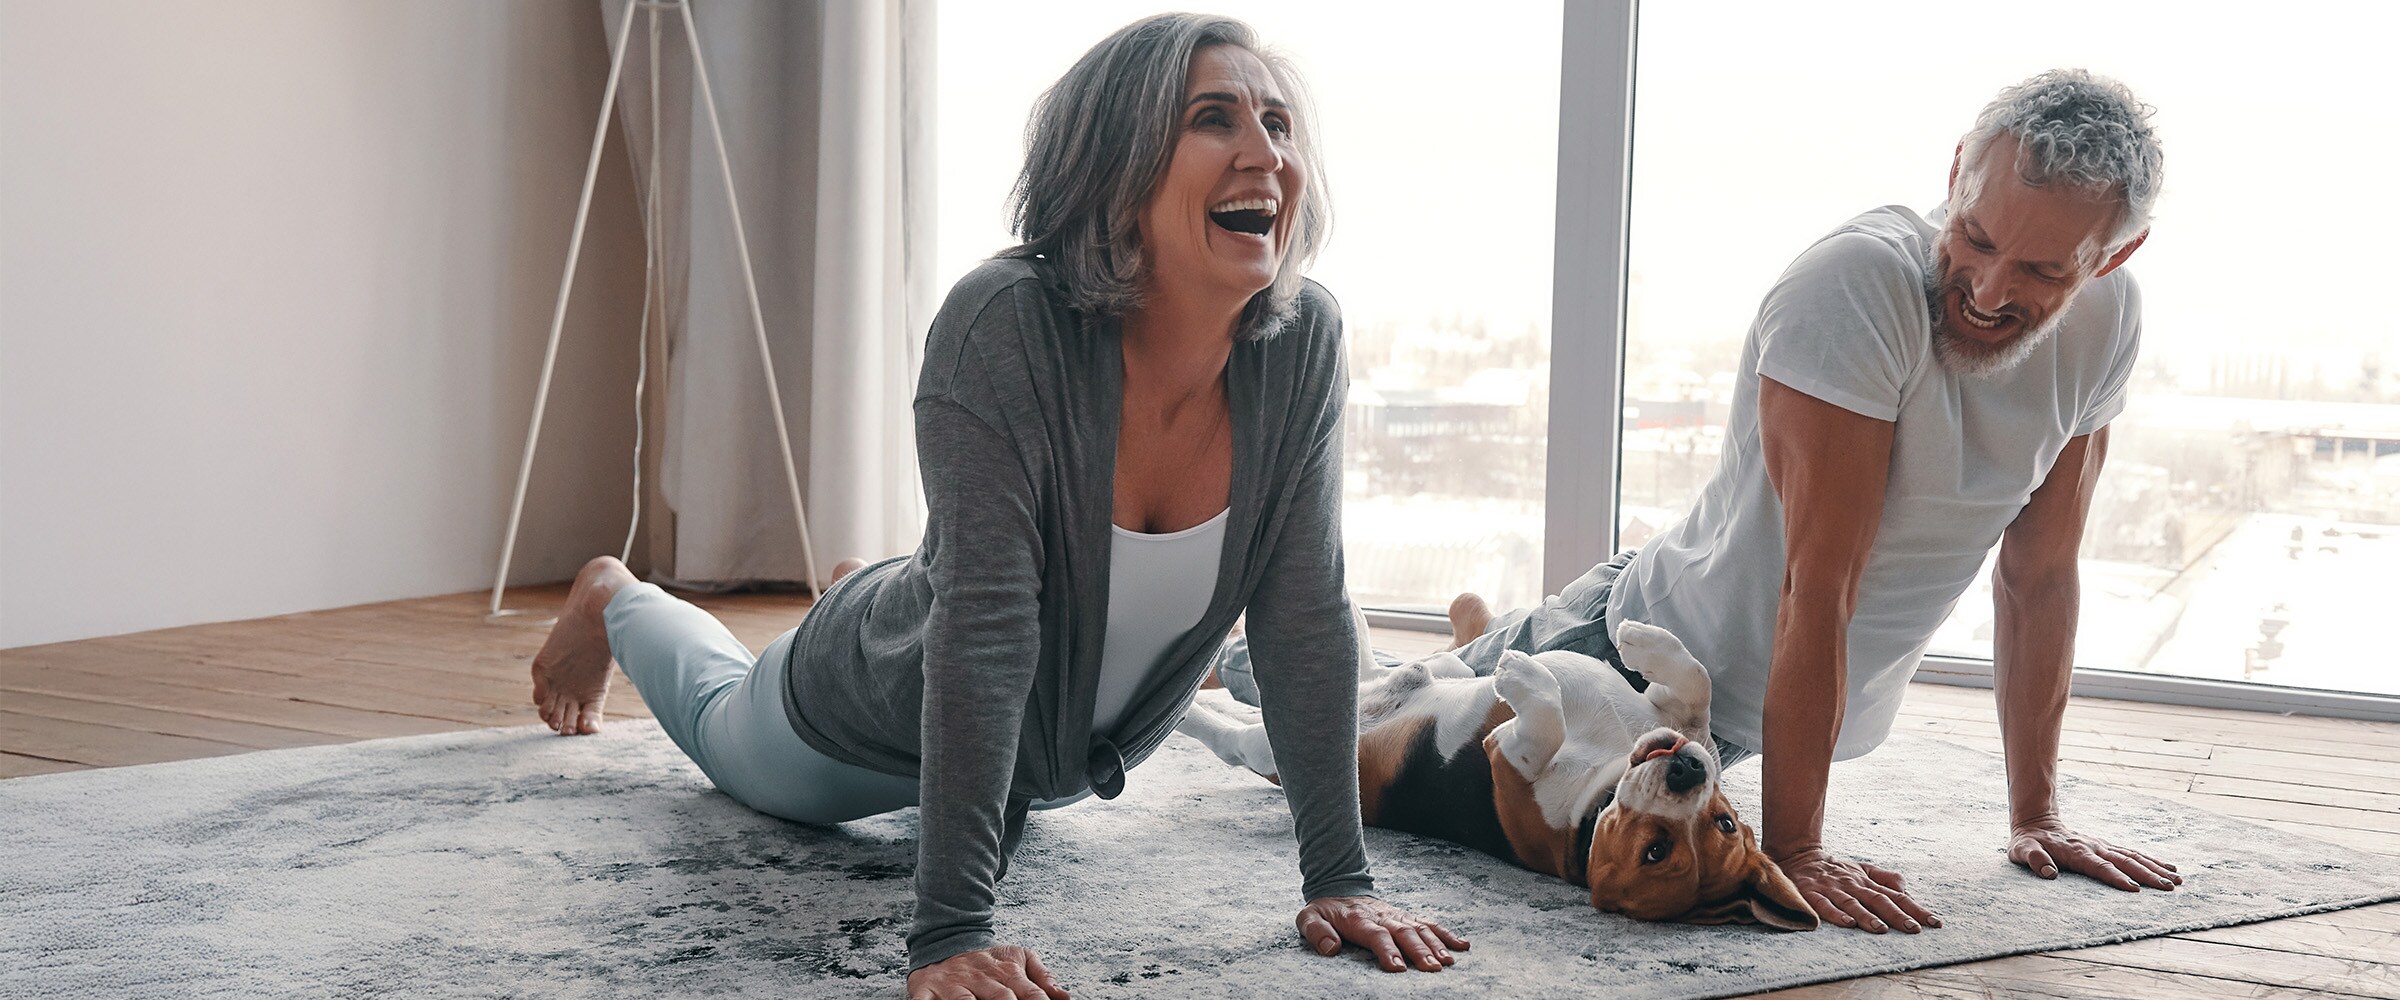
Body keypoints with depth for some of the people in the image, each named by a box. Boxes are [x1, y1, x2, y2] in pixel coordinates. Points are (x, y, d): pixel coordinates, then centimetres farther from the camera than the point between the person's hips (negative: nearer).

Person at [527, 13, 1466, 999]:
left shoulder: (1302, 342, -26)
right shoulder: (1003, 327, -38)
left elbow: (1307, 615, -22)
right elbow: (986, 630, -41)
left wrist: (1341, 878, -24)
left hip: (1081, 748, 4)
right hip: (888, 715, -4)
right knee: (729, 731, 29)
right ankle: (614, 603, 58)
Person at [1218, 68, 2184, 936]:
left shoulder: (2105, 321, -13)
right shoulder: (1858, 284, -33)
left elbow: (2039, 577, -3)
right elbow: (1821, 583, -32)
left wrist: (2036, 816, -2)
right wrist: (1792, 848, -29)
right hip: (1659, 645, -6)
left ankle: (1474, 635, 57)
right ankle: (1252, 660, 38)